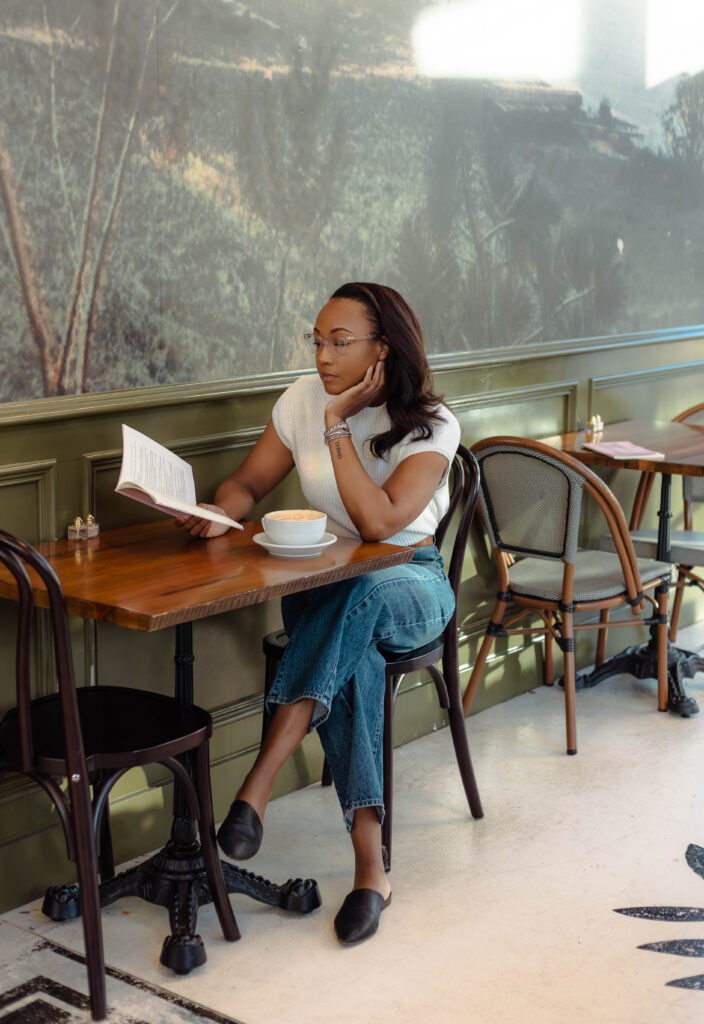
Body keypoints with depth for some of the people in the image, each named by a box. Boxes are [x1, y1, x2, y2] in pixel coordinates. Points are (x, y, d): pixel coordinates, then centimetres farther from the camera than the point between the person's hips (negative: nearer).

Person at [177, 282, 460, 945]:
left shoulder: (432, 425, -11)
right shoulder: (304, 399, 2)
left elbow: (379, 522, -24)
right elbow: (248, 483, 8)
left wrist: (339, 429, -20)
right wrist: (216, 513, -15)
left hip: (408, 582, -2)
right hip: (323, 586, 2)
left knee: (355, 601, -40)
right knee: (351, 654, -35)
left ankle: (257, 786, -40)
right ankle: (370, 864, -36)